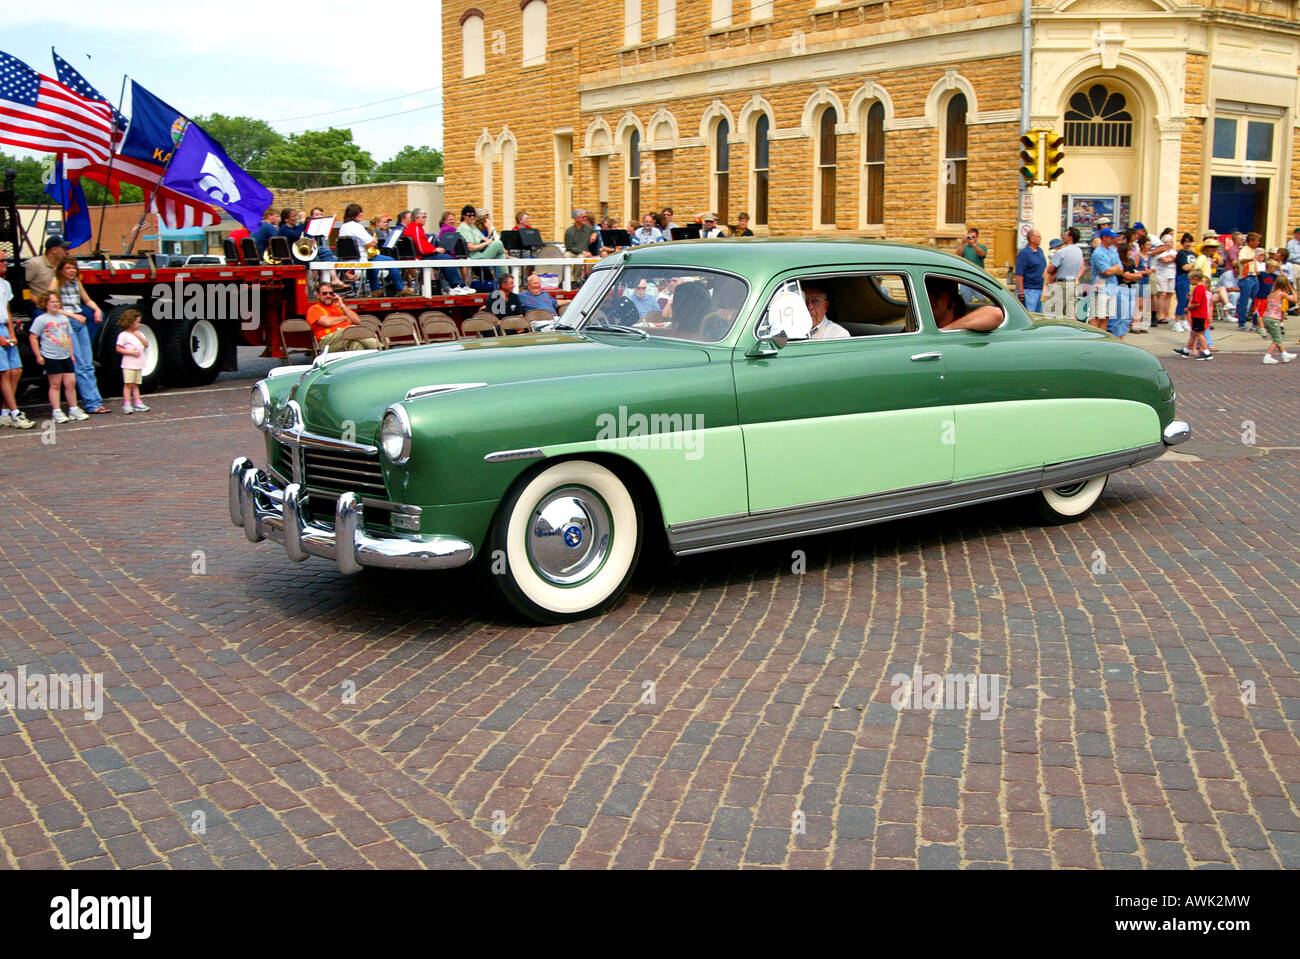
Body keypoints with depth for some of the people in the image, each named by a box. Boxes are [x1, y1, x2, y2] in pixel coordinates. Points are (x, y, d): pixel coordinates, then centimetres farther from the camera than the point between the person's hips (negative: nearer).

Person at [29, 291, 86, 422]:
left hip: (66, 356, 5)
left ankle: (73, 409, 15)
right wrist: (38, 355, -9)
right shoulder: (41, 319, -4)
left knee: (71, 383, 6)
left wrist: (72, 354, 17)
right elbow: (33, 337, -6)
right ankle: (56, 412, 3)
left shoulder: (64, 318, 14)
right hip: (51, 357, -5)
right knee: (55, 385, -1)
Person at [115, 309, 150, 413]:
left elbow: (146, 345, 6)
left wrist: (139, 336, -7)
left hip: (139, 364, 6)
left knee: (135, 384, 10)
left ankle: (137, 403, 11)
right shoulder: (123, 335, -7)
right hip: (128, 364, -6)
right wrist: (131, 352, -18)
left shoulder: (139, 334, 13)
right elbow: (118, 349, -10)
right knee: (128, 384, -8)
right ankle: (126, 404, -8)